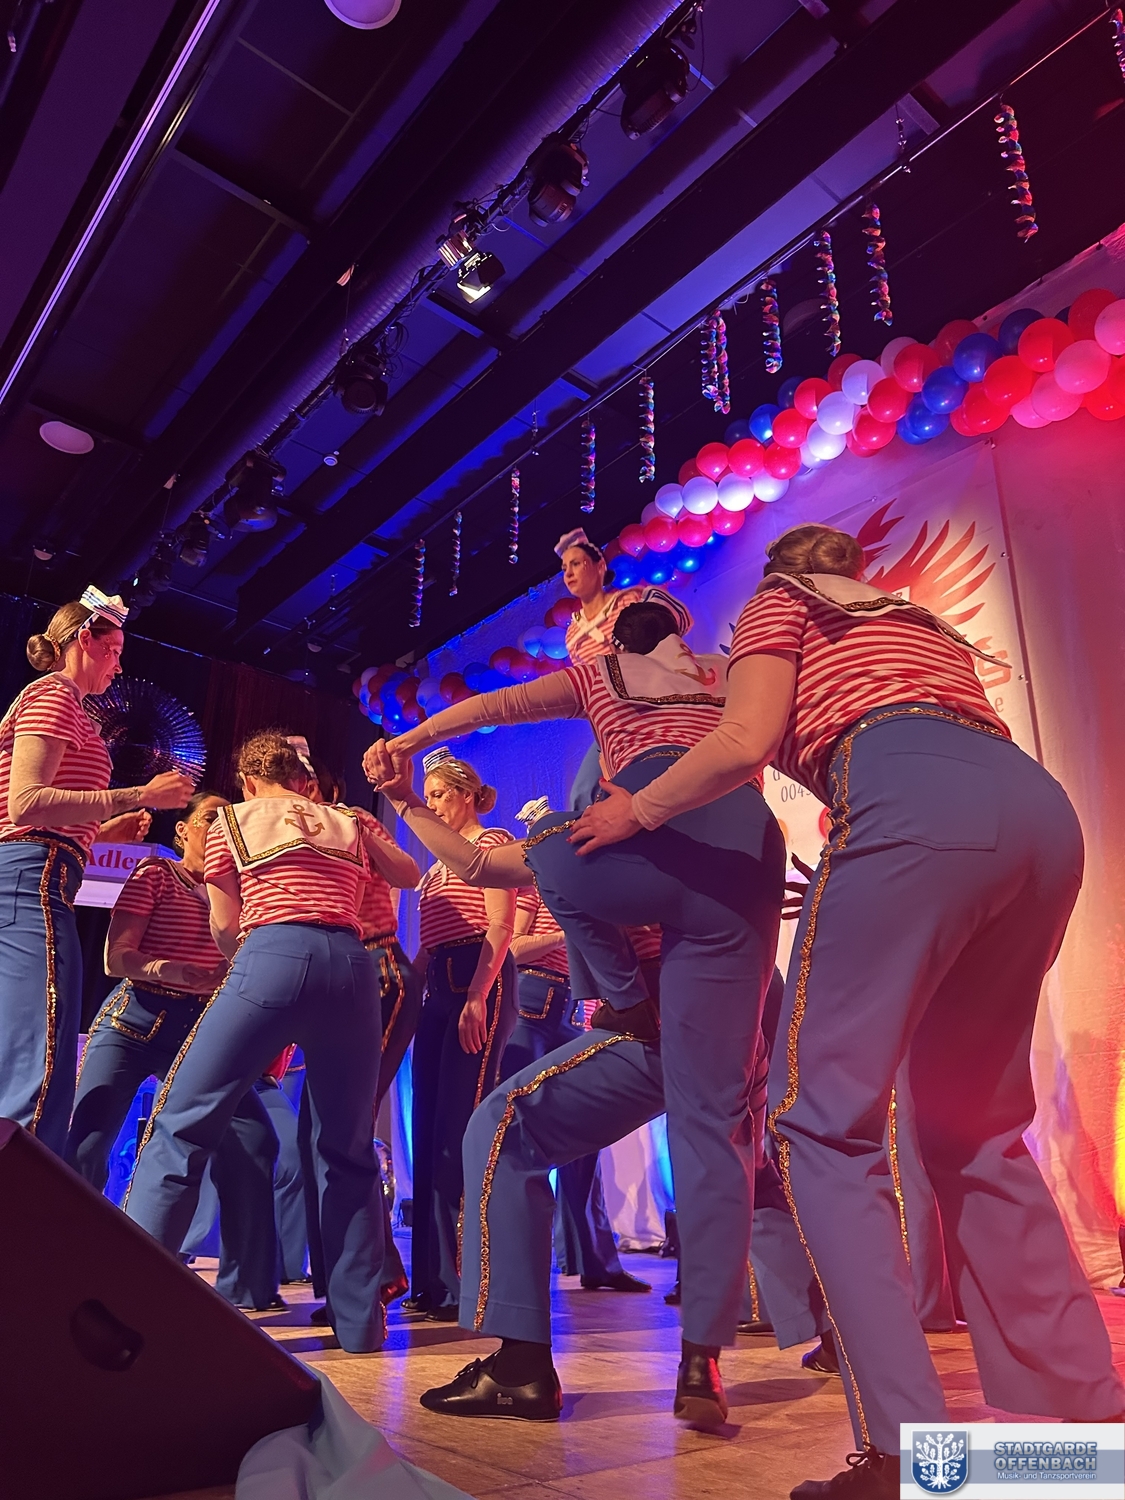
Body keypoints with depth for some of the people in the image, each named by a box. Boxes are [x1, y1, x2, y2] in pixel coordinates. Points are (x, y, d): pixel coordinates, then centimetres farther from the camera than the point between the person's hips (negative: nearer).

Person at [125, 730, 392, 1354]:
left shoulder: (231, 822, 19)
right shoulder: (351, 824, 26)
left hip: (273, 959, -3)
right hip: (352, 966, 4)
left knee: (181, 1125, 5)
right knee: (348, 1150, 13)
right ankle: (359, 1320, 13)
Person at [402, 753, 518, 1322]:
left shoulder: (492, 842, 2)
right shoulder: (438, 867, 25)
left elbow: (500, 926, -11)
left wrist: (477, 997, -21)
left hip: (479, 982, -9)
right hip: (439, 987, 9)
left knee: (460, 1125, -13)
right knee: (430, 1128, 7)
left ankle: (468, 1281, -9)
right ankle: (434, 1281, 13)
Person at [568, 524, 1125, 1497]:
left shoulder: (780, 602, 21)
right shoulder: (917, 619, 40)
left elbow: (743, 744, 5)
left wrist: (635, 810, 18)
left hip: (915, 806, -7)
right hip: (1040, 807, 8)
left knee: (824, 1115, -5)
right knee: (974, 1129, 15)